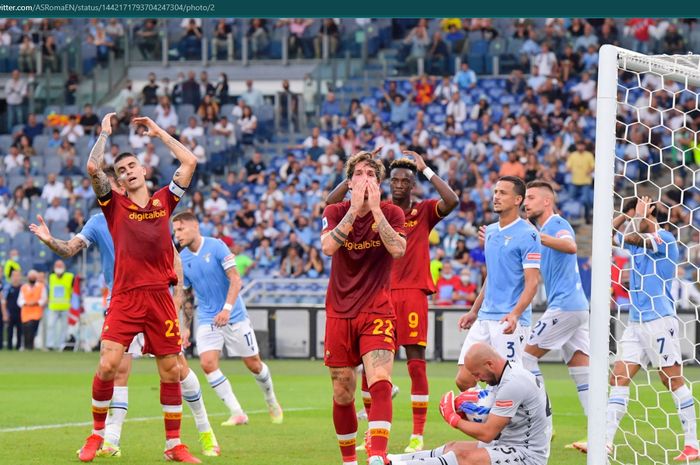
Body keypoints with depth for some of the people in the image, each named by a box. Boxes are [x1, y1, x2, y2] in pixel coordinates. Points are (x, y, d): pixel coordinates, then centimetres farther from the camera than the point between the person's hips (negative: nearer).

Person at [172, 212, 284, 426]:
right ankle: (237, 413, -10)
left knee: (253, 364, 5)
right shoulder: (182, 259, 1)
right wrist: (186, 327, 11)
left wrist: (227, 308, -28)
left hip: (234, 317, -3)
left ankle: (272, 402, 32)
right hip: (207, 319, 3)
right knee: (208, 363, -17)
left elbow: (235, 280, -15)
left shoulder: (216, 247, -12)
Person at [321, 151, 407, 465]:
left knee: (380, 385, -23)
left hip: (377, 312, -2)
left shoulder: (391, 213, 0)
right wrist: (355, 208, -21)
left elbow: (398, 250, -19)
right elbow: (328, 246, -18)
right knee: (342, 395, 8)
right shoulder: (335, 212, 2)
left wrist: (375, 208, -20)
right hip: (339, 312, 2)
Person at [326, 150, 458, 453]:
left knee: (416, 363, -4)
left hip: (413, 294, -2)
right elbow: (332, 202, 4)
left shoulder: (424, 212, 5)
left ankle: (418, 435, -2)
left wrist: (426, 171, -11)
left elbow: (452, 201, -14)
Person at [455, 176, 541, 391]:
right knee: (464, 380, 2)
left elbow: (532, 282, -15)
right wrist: (474, 311, 24)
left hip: (509, 322, -8)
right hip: (485, 318, 8)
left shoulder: (527, 235, -9)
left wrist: (515, 314, -28)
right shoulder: (490, 232, 16)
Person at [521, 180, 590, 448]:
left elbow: (570, 246, -31)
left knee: (528, 355, -5)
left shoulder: (557, 224, -9)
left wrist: (538, 236, -46)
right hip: (576, 306, 10)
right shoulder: (542, 229, 21)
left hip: (564, 305, -10)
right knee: (582, 371, 4)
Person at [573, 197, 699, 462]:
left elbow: (629, 236, -21)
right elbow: (612, 230, 21)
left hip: (659, 320, -9)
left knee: (673, 380, -4)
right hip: (637, 322, 9)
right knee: (619, 378, 0)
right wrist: (629, 214, 9)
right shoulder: (641, 242, 16)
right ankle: (605, 442, -4)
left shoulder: (665, 238, -9)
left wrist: (640, 215, -4)